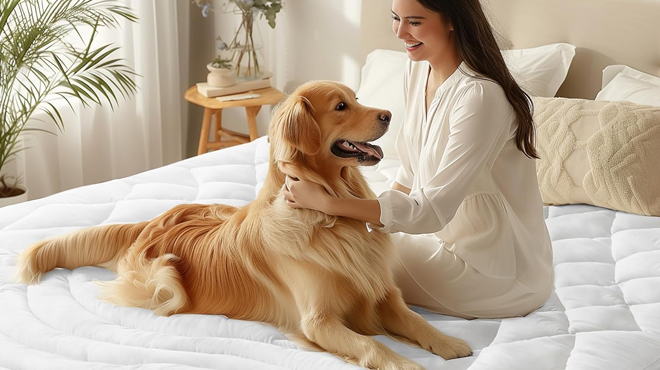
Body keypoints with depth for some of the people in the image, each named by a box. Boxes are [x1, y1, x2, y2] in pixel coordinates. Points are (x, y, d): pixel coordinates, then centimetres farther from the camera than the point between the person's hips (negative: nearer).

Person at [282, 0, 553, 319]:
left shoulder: (481, 95, -28)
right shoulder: (416, 71, -1)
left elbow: (433, 209, -29)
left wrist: (326, 203, -31)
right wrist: (371, 219, -2)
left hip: (501, 268, -8)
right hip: (445, 230, 8)